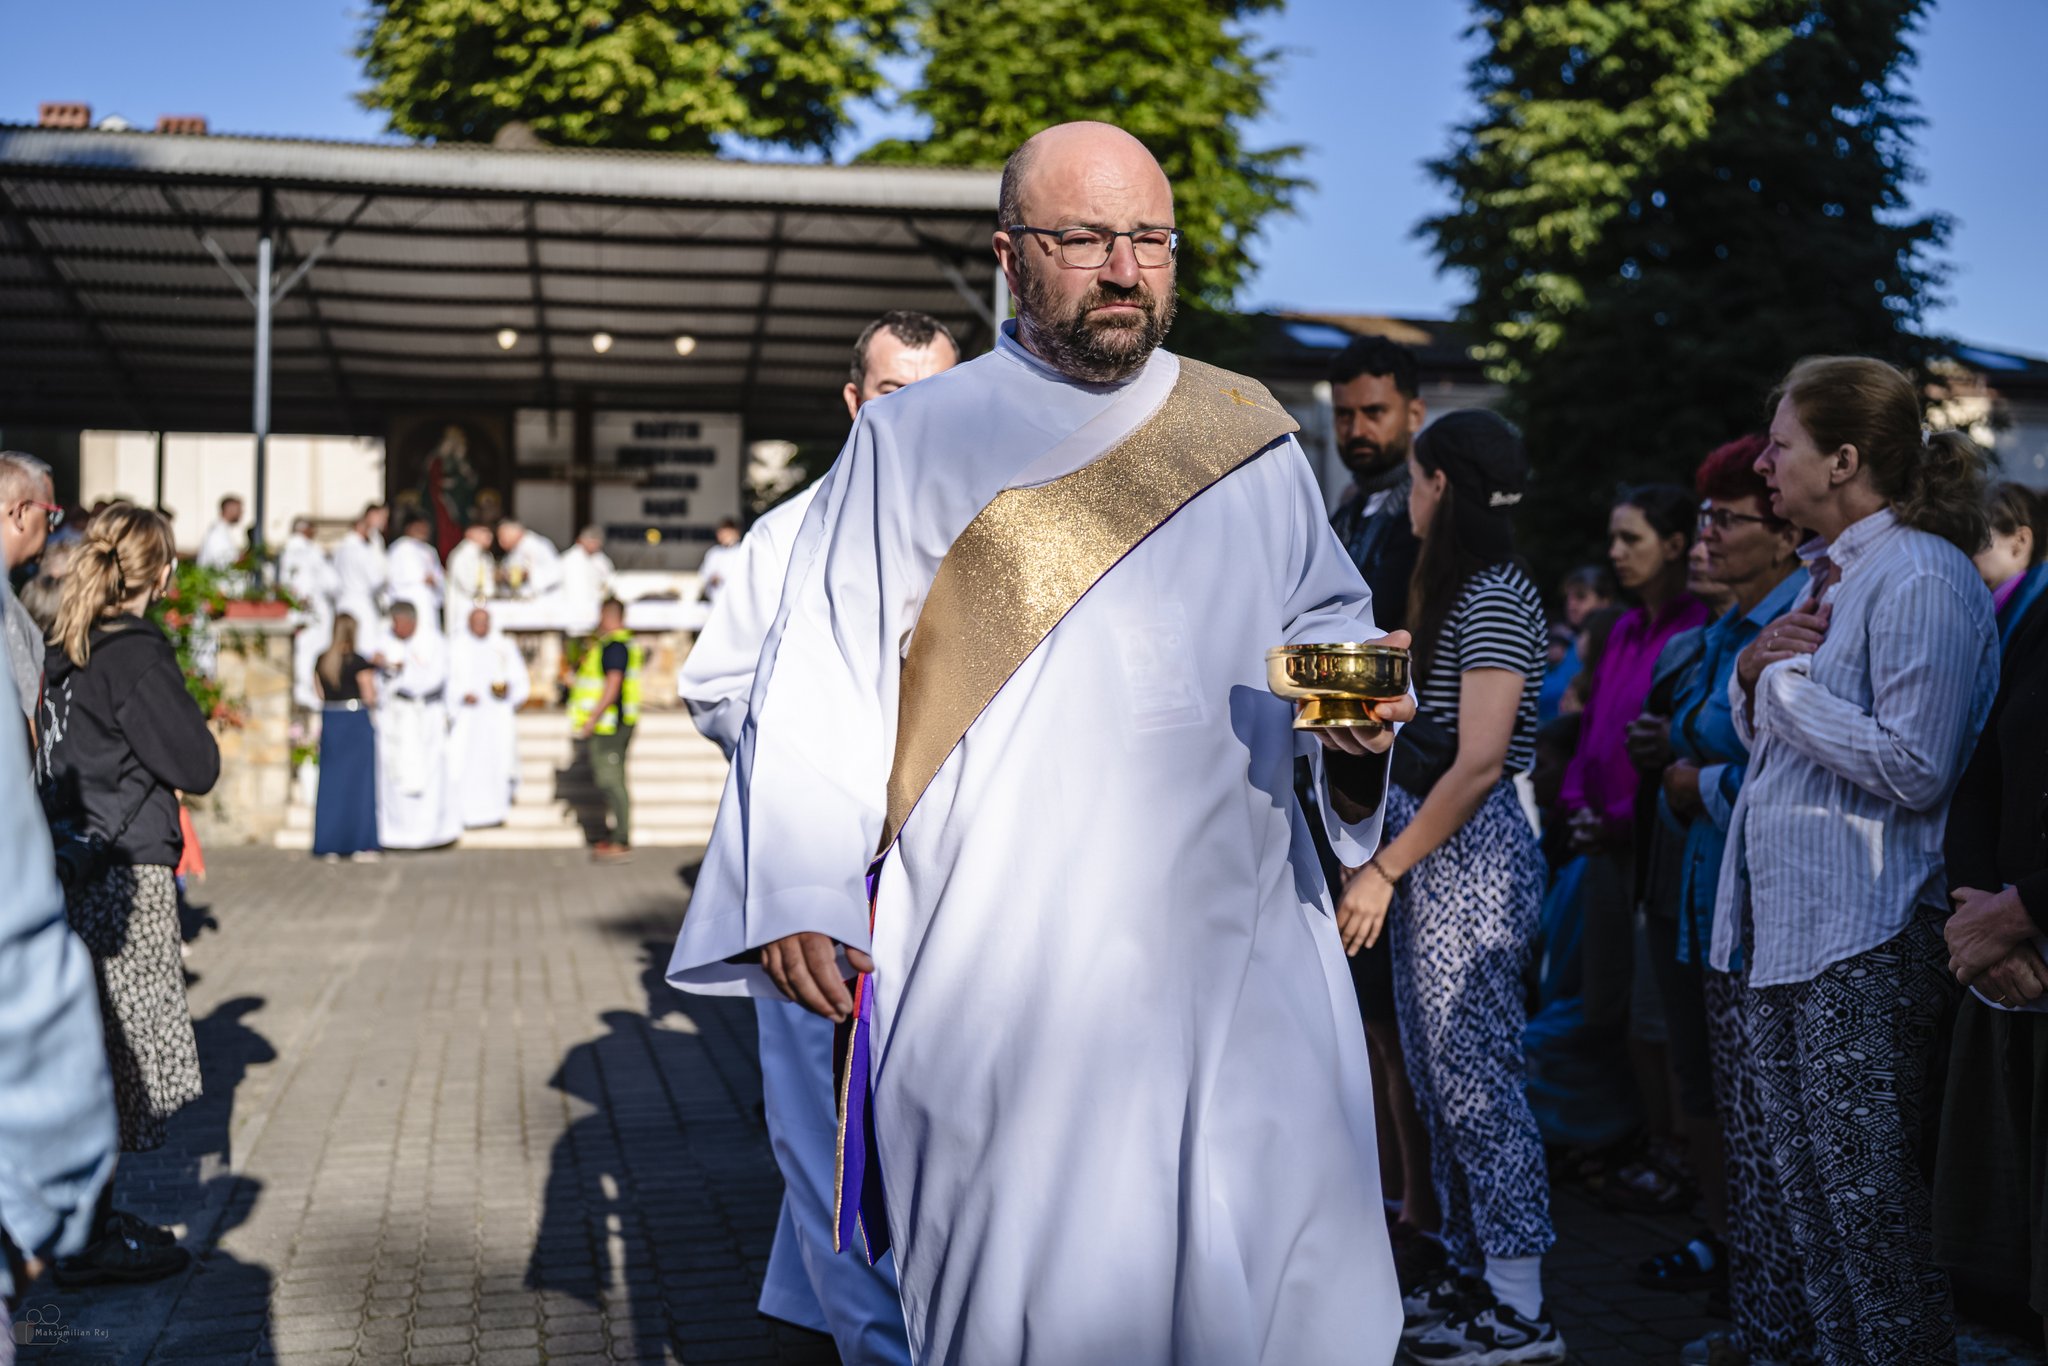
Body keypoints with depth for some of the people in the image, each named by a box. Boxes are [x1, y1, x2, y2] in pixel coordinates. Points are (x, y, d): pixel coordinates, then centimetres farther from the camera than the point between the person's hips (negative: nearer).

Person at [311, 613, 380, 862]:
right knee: (358, 782, 1)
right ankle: (361, 846, 2)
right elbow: (369, 697, -11)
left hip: (329, 722, 5)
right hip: (357, 722, -5)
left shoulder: (321, 661, 4)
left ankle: (329, 845, 12)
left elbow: (321, 694, 8)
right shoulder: (358, 662, -12)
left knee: (330, 783, 10)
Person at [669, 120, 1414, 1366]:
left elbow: (1323, 611, 19)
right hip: (1010, 967, -2)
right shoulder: (912, 444, 4)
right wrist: (799, 891, -8)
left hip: (1238, 936, 3)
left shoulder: (1249, 435, 12)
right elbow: (823, 678, 1)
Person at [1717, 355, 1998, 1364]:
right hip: (1781, 923, 10)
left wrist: (1789, 678, -13)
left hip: (1864, 939, -10)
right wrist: (1753, 672, 3)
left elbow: (1913, 766, -21)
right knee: (1812, 1201, 15)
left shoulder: (1921, 578, -13)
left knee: (1873, 1205, -3)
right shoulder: (1821, 574, 18)